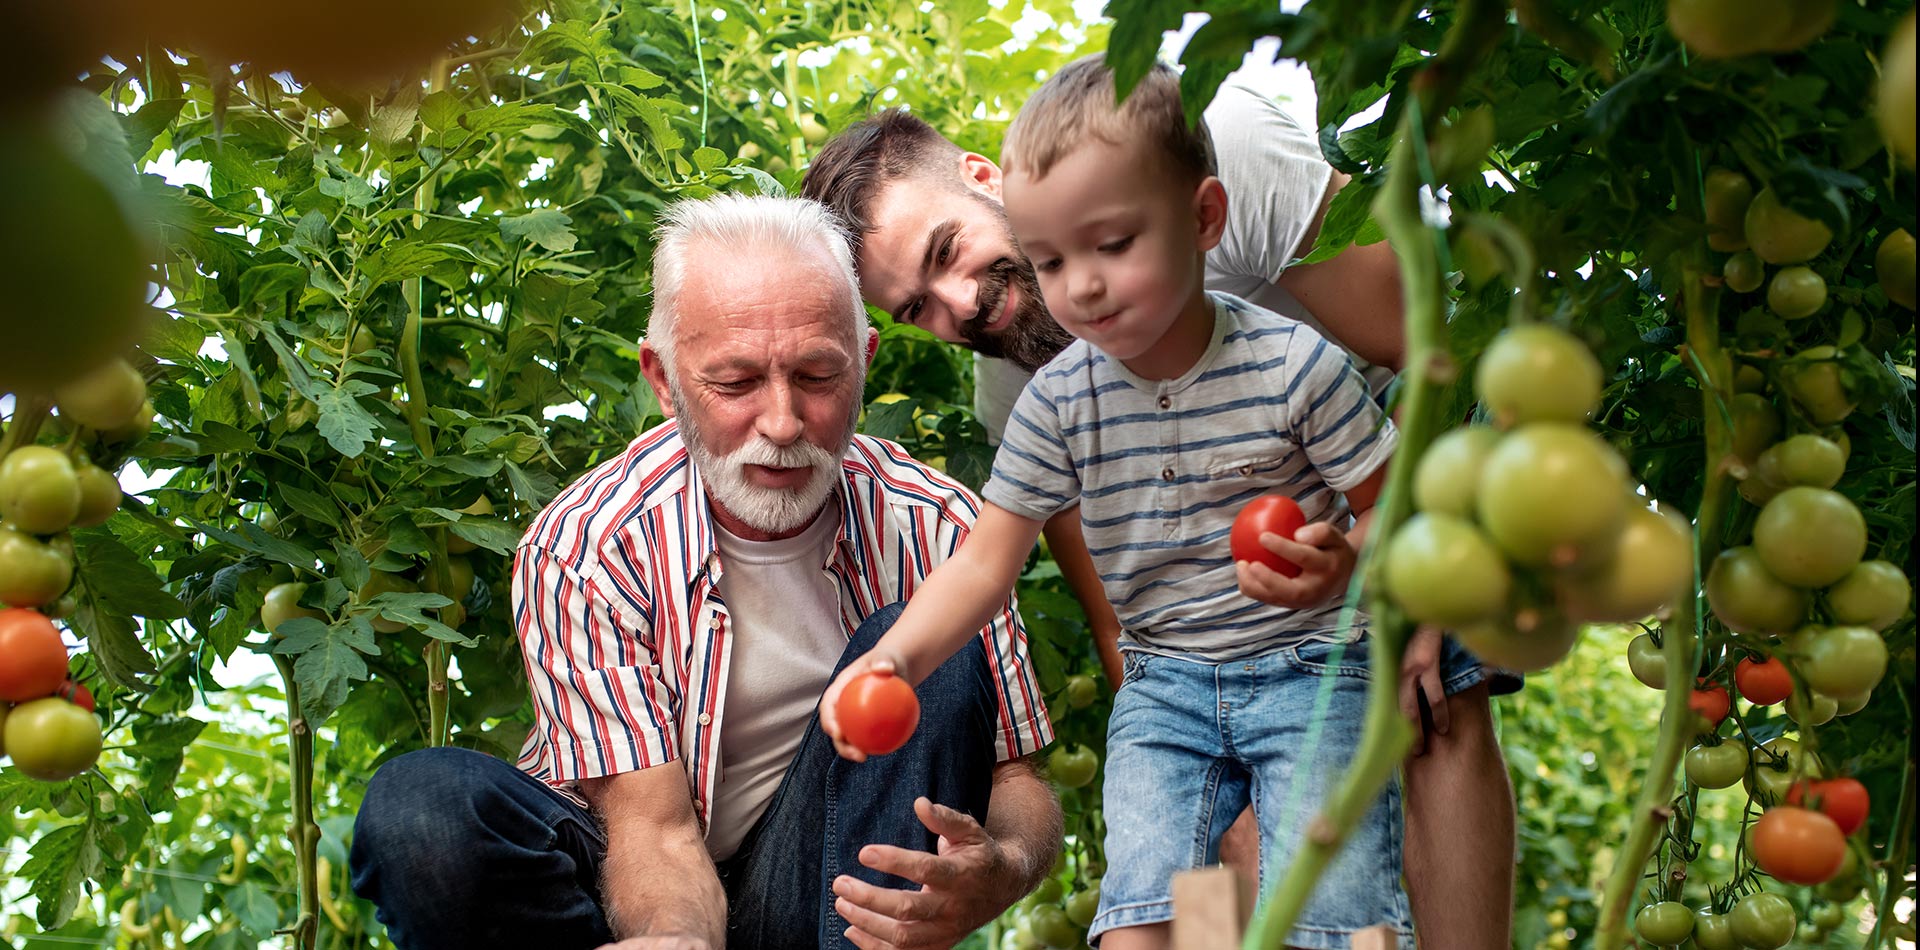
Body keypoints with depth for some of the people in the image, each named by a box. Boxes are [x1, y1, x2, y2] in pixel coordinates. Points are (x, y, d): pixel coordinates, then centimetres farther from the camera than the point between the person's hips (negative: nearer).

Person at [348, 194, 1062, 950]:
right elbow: (654, 827, -21)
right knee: (420, 809, -30)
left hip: (817, 888, 1)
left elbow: (1017, 781, -7)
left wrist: (997, 874, -33)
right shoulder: (581, 549, -17)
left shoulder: (933, 528, -10)